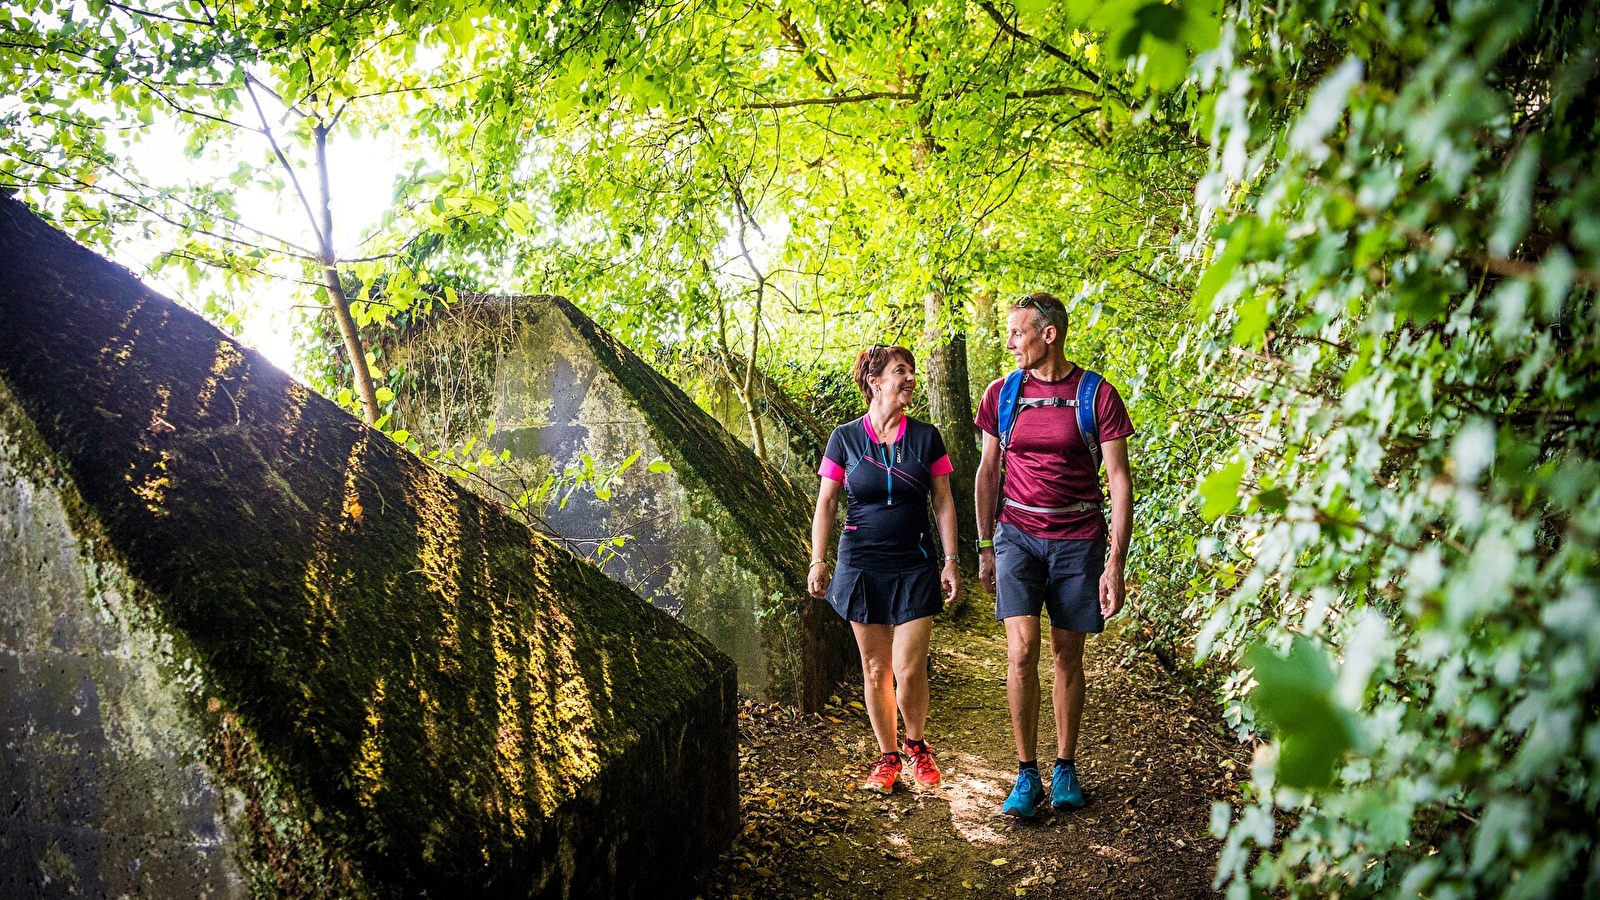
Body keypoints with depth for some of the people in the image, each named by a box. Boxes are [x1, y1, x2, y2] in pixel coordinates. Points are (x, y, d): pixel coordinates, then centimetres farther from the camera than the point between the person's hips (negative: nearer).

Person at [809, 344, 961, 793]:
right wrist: (817, 560, -6)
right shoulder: (845, 439, 0)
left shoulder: (925, 437, 2)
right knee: (875, 669, 6)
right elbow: (825, 503, 2)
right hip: (862, 566, 0)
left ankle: (917, 745, 22)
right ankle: (887, 756, 23)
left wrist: (950, 560, 0)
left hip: (915, 566, 0)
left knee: (909, 670, -4)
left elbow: (944, 503, 5)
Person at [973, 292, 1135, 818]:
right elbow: (988, 472, 11)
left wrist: (1116, 564, -10)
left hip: (1078, 541, -1)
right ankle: (1027, 774, 2)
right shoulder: (1002, 394, 3)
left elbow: (1120, 481, -6)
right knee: (1021, 651, -10)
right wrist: (984, 548, 11)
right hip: (1017, 534, 1)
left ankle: (1065, 768, 24)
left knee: (1067, 655, 7)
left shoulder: (1097, 395, -6)